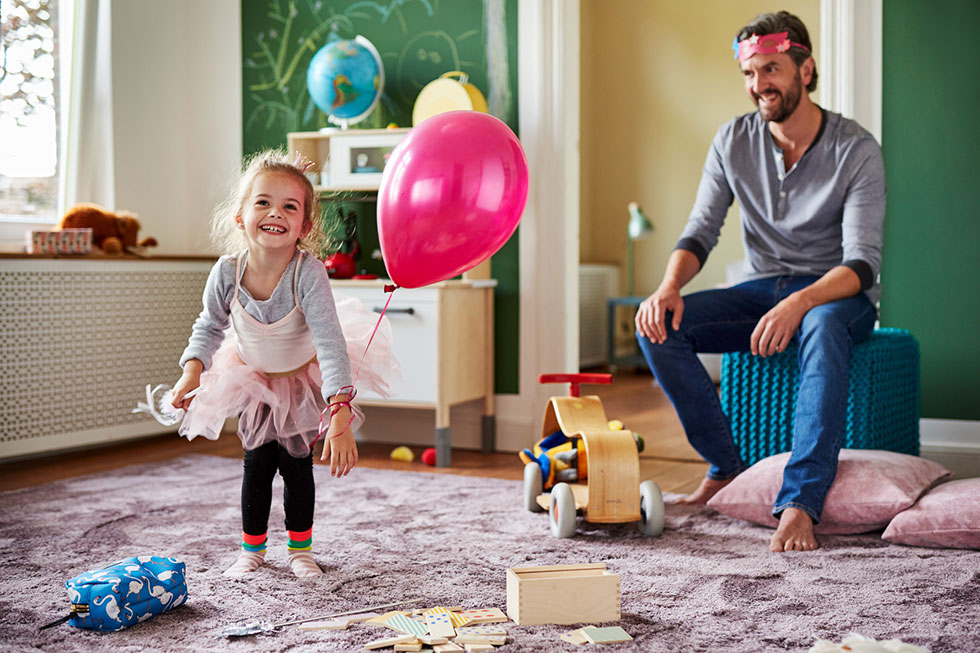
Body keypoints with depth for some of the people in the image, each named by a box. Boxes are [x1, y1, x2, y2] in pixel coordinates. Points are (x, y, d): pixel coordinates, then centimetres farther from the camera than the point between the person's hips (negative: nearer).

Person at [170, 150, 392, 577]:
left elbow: (330, 344, -41)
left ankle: (300, 549, 26)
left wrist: (340, 416, -51)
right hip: (252, 377, 2)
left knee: (296, 465, 5)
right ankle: (251, 549, 25)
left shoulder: (308, 274, -36)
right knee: (257, 466, 5)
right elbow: (210, 326, -6)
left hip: (303, 377, -2)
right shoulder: (227, 272, -26)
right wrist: (192, 371, -23)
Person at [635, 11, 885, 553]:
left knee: (822, 325, -41)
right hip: (760, 289, 4)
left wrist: (799, 303, -40)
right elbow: (700, 233, -1)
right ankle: (726, 468, -8)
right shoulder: (733, 141, -1)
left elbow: (862, 263, -20)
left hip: (837, 295, -4)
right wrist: (669, 286, -24)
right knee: (658, 325, -20)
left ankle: (800, 503, -43)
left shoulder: (856, 150, -13)